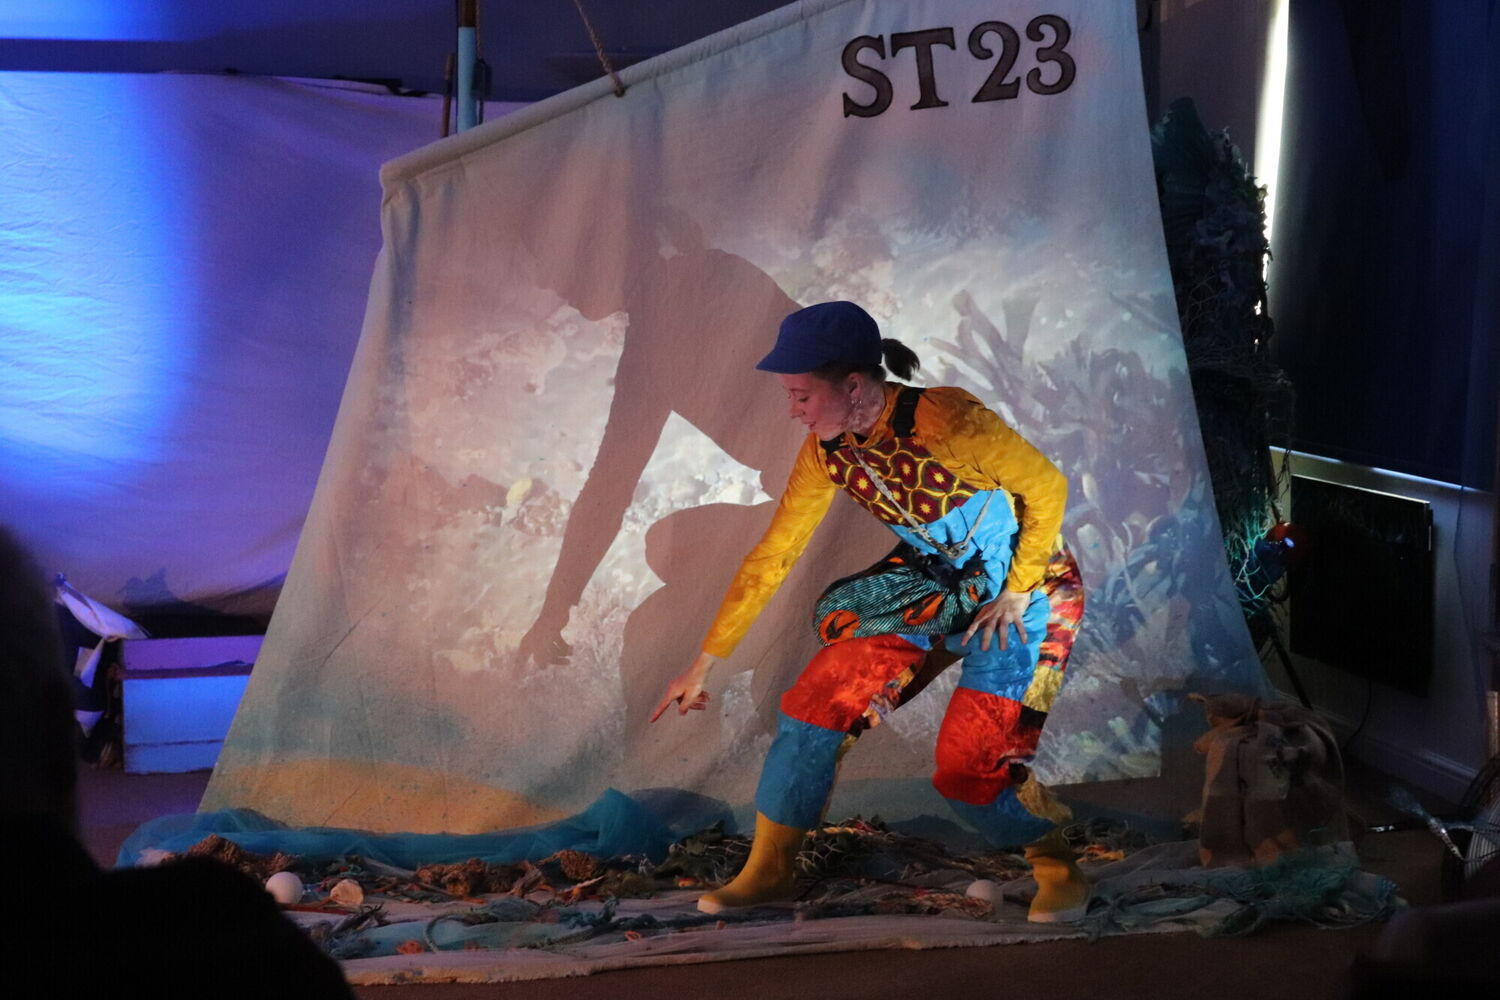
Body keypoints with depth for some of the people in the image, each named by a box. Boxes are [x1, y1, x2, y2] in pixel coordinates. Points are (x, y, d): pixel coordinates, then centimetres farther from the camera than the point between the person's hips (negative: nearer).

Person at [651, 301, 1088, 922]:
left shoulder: (943, 420, -30)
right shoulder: (826, 452, -9)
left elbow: (1046, 486, -19)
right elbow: (771, 557, -2)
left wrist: (1017, 592, -13)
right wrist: (704, 663, -1)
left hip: (1024, 586, -6)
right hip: (931, 584, 6)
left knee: (968, 767, -17)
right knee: (818, 701, -7)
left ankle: (1058, 871, 12)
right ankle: (767, 872, 8)